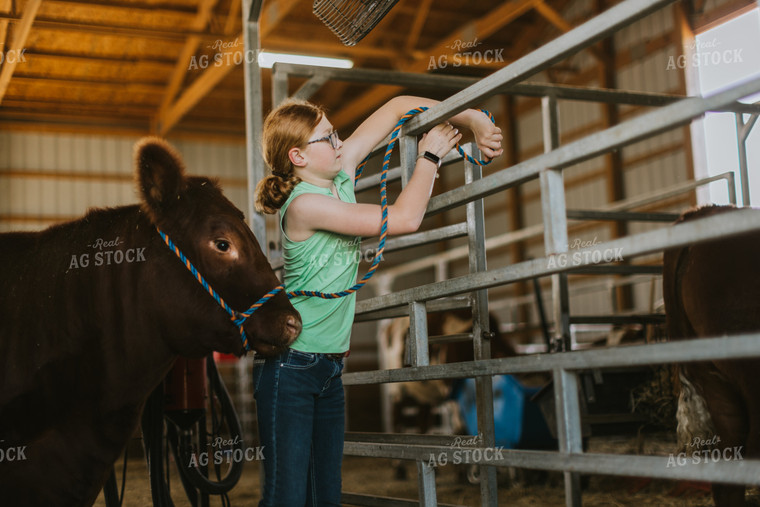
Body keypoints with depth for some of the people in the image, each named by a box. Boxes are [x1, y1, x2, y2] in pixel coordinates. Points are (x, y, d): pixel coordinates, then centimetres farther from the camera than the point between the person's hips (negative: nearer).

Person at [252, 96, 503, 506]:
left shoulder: (340, 173, 5)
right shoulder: (303, 204, -19)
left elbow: (398, 106, 10)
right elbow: (404, 219, -21)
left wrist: (474, 119, 2)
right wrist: (430, 155, -7)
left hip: (329, 370, 8)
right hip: (290, 368, -8)